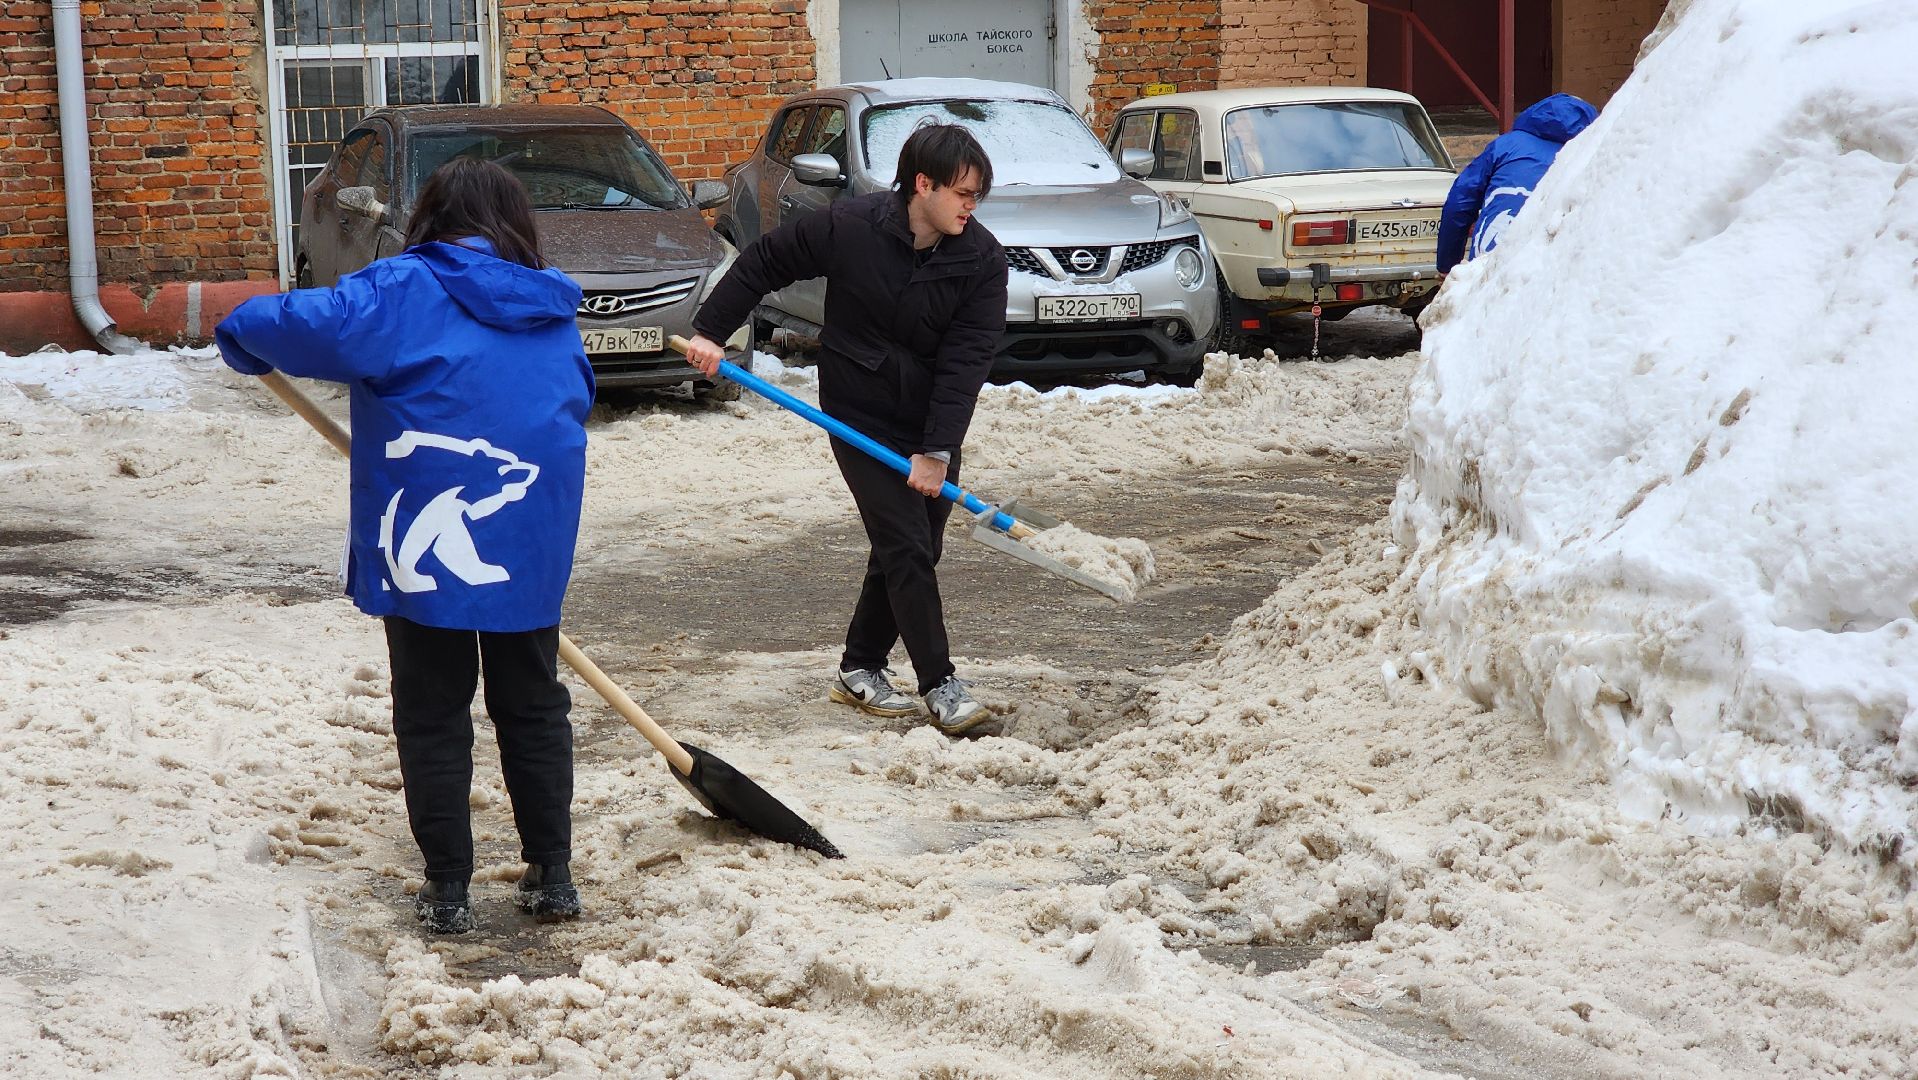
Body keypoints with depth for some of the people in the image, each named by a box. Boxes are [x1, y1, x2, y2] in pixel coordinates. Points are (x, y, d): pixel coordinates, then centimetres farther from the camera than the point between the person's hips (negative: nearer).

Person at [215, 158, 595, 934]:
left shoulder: (403, 293, -7)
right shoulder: (553, 315, 11)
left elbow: (295, 326, -17)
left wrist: (245, 336, 6)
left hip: (425, 552, -4)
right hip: (531, 550, 4)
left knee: (433, 718, 8)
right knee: (533, 708, 18)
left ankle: (448, 890, 12)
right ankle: (552, 874, 20)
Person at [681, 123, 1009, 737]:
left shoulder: (983, 260, -12)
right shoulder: (849, 227, -16)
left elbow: (967, 361, -16)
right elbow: (763, 264, -2)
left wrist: (937, 450, -21)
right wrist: (710, 332, -4)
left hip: (932, 424, 4)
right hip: (860, 416, -4)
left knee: (911, 551, 10)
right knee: (905, 546, -10)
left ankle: (859, 669, 26)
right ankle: (939, 684, -5)